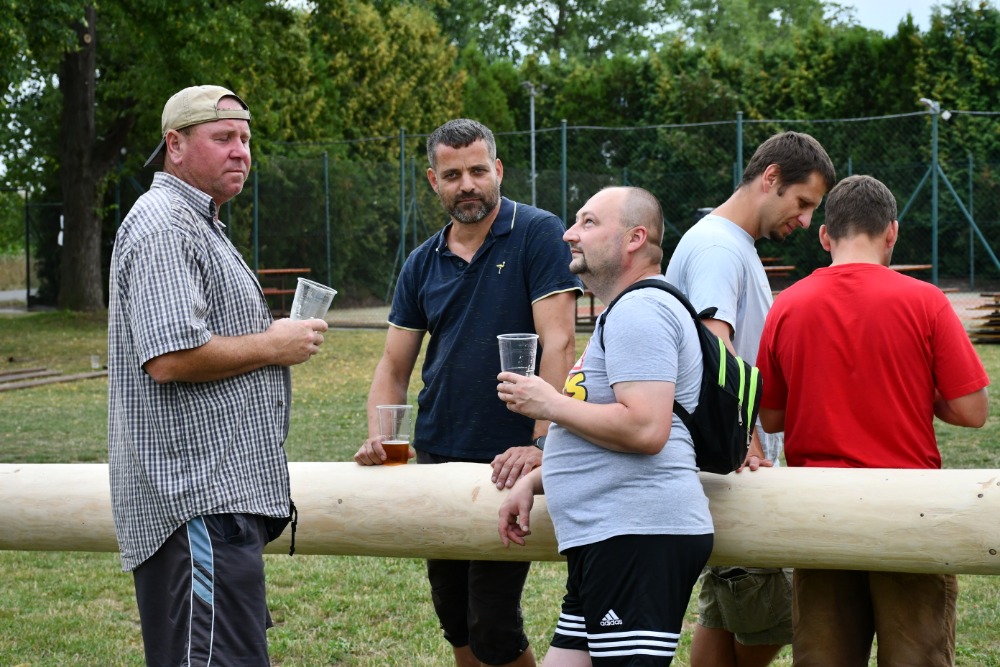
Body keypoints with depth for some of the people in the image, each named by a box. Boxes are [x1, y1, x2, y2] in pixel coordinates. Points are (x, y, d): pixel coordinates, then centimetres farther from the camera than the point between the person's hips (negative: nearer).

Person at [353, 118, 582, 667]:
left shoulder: (537, 235, -8)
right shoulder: (423, 265, 10)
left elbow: (557, 342, -16)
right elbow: (394, 365, 12)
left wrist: (541, 444, -24)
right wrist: (379, 437, -6)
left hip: (507, 459, -6)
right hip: (435, 454, 6)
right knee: (454, 621, 13)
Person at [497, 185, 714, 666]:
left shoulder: (639, 311, -10)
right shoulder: (625, 313, 26)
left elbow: (645, 429, -24)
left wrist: (549, 404, -12)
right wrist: (533, 481, 21)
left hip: (638, 537, -11)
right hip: (609, 541, 11)